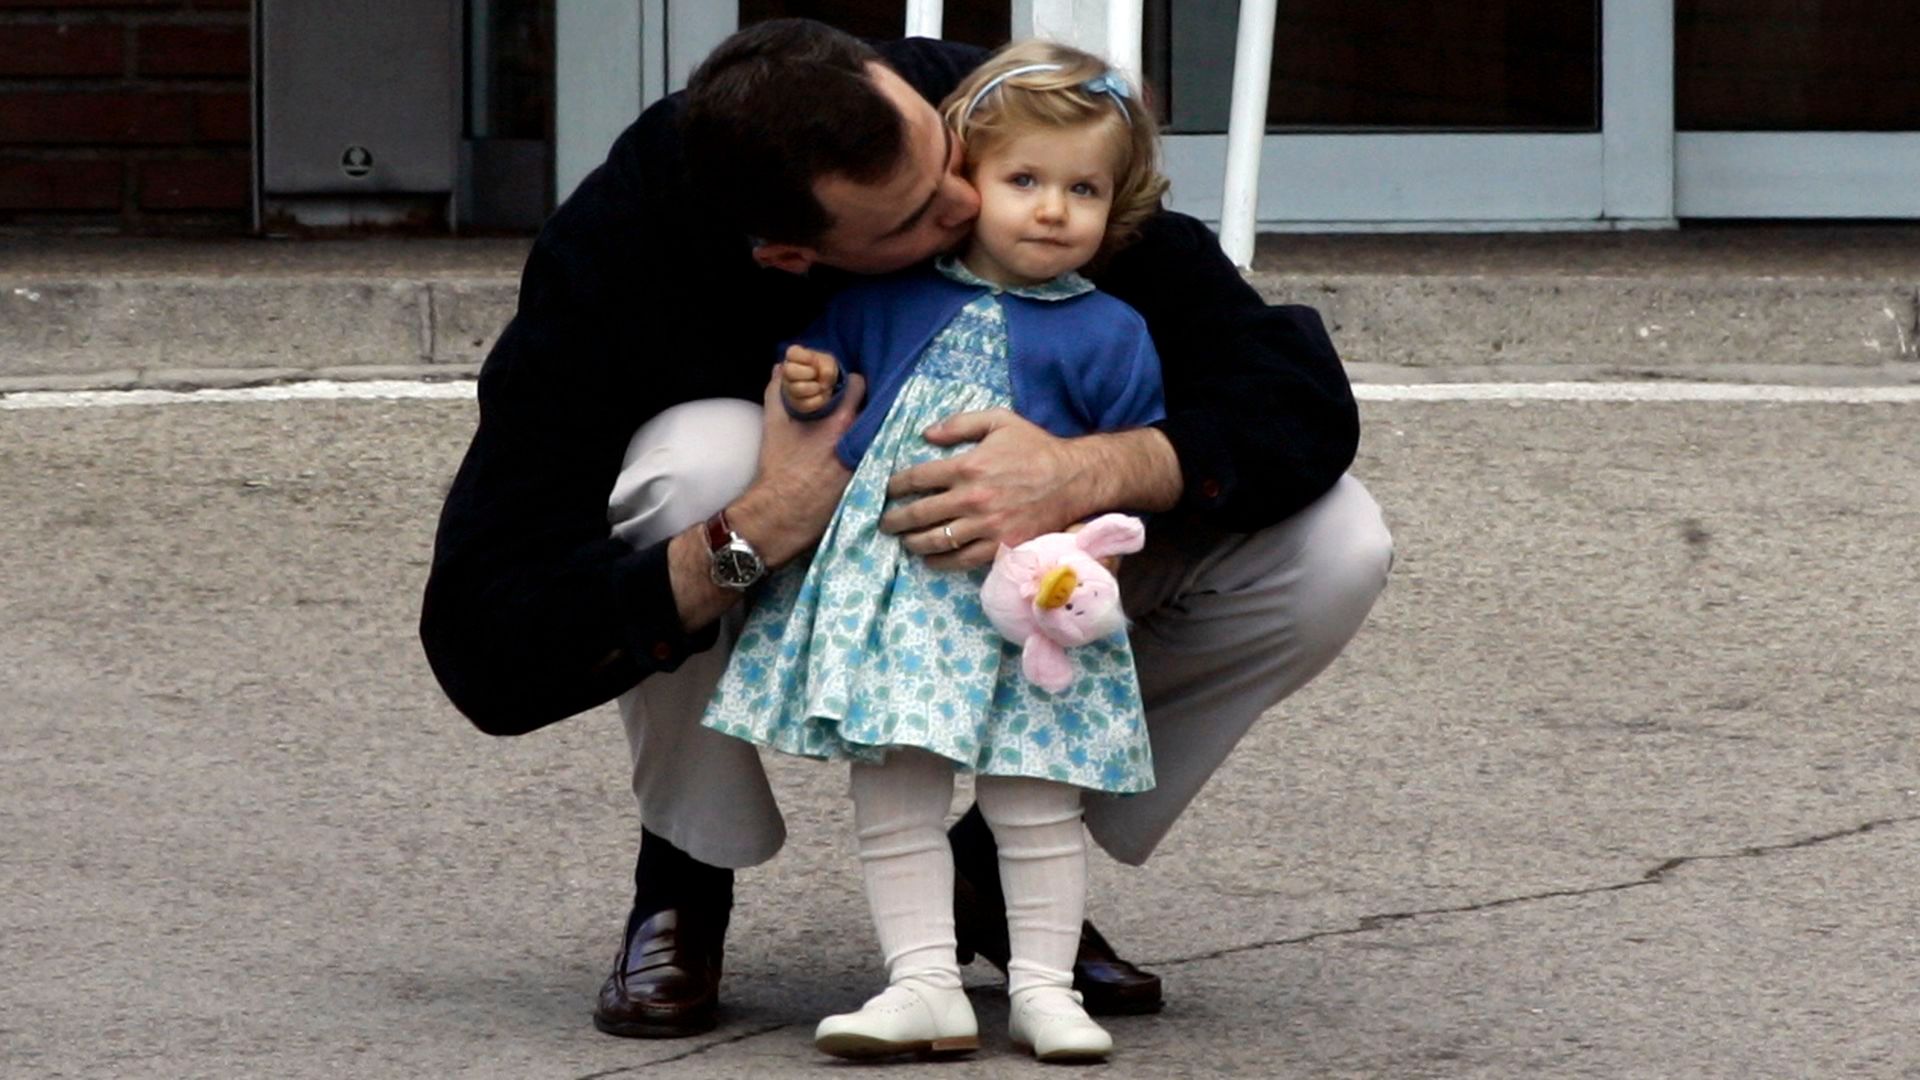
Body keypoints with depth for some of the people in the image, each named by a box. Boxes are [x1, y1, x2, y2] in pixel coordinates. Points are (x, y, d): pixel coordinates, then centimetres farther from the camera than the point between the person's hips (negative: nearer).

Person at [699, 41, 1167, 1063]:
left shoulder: (1109, 334, 3)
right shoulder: (889, 298, 9)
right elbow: (825, 374, 23)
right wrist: (810, 391, 1)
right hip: (886, 584, 2)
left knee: (1034, 793, 1)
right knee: (892, 787, -1)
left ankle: (1042, 984, 9)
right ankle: (923, 983, 1)